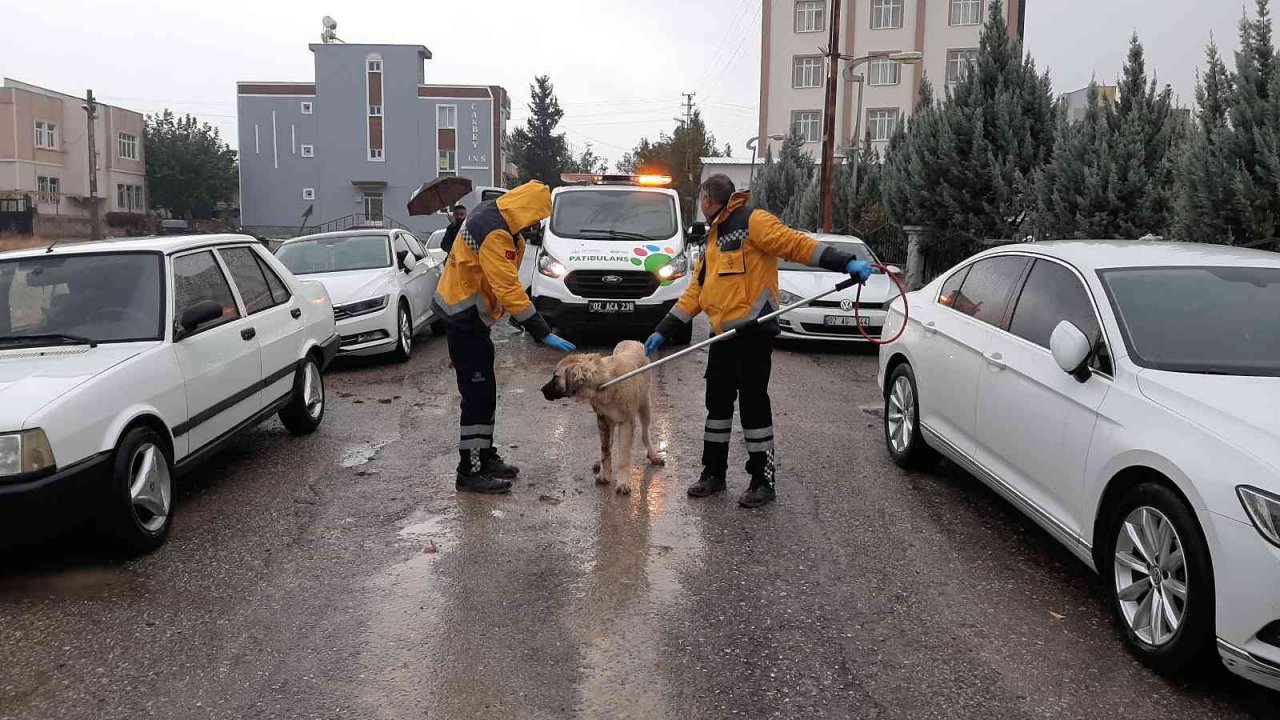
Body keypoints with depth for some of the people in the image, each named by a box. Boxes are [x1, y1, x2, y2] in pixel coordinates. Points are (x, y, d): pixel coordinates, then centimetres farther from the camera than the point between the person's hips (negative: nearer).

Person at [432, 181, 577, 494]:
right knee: (478, 394, -8)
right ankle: (470, 471, -2)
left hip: (470, 314, 11)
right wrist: (542, 332, -28)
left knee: (483, 392, 16)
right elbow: (508, 288, -28)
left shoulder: (495, 216, 7)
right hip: (464, 317, -11)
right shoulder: (494, 233, -25)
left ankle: (484, 456, 27)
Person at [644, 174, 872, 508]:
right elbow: (697, 290, 21)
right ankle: (714, 473, 26)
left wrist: (846, 262, -29)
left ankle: (763, 481, 9)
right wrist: (663, 330, 18)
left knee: (753, 403, -3)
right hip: (724, 335, 9)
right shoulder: (714, 239, 21)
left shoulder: (752, 221, -7)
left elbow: (796, 243, -16)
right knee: (718, 402, 14)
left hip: (753, 332, -9)